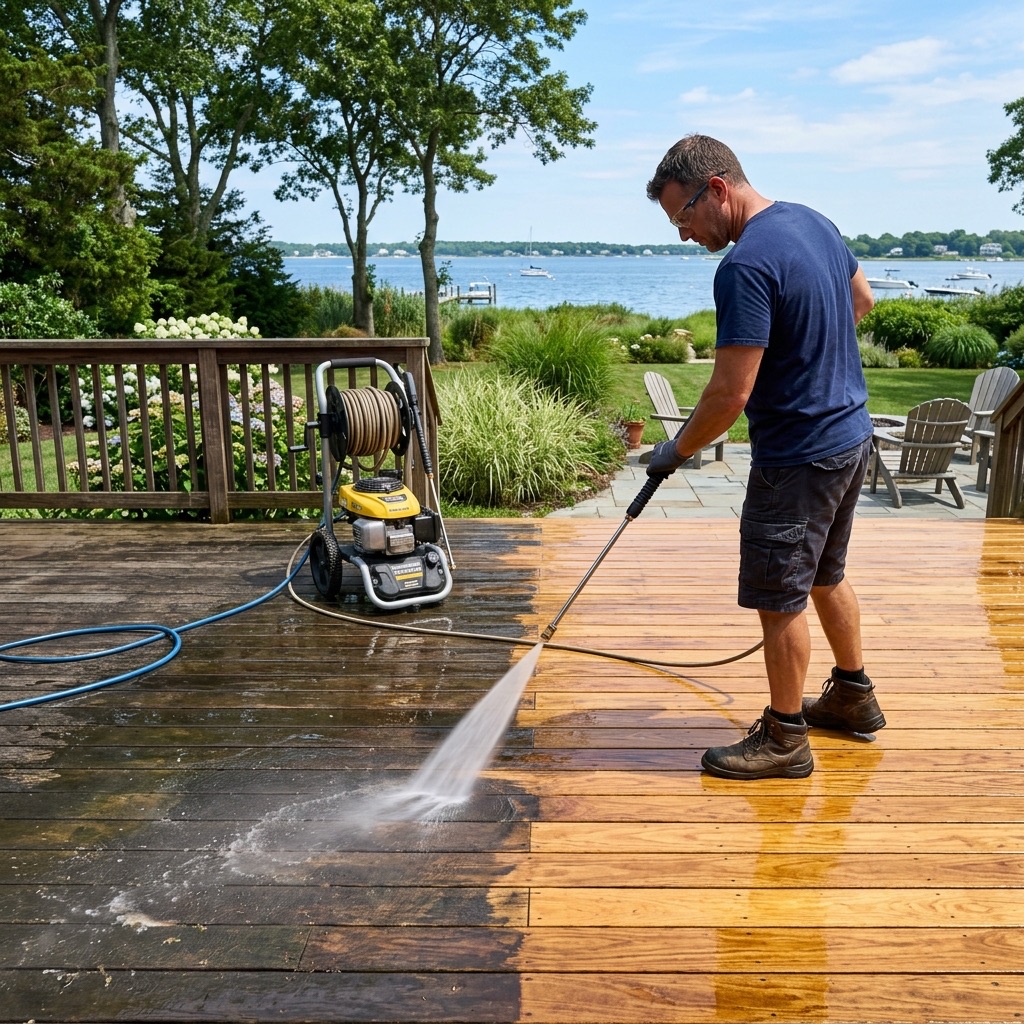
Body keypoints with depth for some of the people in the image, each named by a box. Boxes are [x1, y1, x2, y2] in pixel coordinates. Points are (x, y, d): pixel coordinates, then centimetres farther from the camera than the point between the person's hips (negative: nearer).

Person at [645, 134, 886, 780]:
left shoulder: (746, 266, -24)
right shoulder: (812, 221, 5)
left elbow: (731, 394, -26)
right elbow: (862, 300, 21)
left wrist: (677, 450, -11)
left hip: (799, 457, -10)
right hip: (852, 436, 10)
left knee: (780, 598, 3)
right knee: (826, 575, 23)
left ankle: (785, 740, 17)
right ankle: (854, 696, 40)